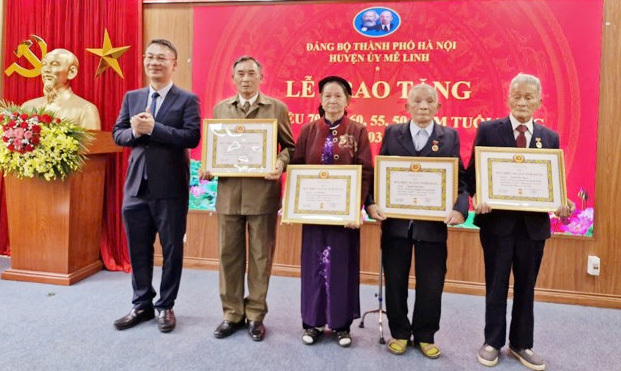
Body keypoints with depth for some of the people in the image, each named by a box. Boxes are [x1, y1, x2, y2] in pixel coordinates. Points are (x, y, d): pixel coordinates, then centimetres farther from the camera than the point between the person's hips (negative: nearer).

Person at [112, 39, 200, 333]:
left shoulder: (187, 99, -3)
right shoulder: (131, 97, 12)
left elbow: (192, 137, -16)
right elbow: (118, 134, 10)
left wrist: (152, 128, -20)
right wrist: (134, 132, -11)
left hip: (170, 187, -4)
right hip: (137, 185, 5)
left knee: (171, 248, 7)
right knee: (138, 249, 13)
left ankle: (166, 306, 24)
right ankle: (142, 305, 30)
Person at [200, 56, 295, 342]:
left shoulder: (276, 108, 3)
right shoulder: (220, 108, 12)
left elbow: (289, 146, 4)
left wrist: (281, 163, -17)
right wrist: (207, 168, -3)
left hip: (262, 193, -2)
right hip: (228, 193, 3)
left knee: (260, 256, 6)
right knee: (229, 254, 9)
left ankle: (255, 315, 22)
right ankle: (232, 314, 25)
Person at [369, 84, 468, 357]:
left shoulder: (449, 137, 4)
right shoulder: (392, 133, 5)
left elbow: (460, 179, 0)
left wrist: (460, 209, -17)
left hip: (433, 222, 0)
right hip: (396, 221, 1)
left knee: (431, 284, 9)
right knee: (395, 281, 11)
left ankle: (425, 336, 30)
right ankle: (399, 333, 30)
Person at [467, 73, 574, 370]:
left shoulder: (550, 138, 8)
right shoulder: (488, 130, -1)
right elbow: (473, 171, -3)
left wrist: (561, 204, -11)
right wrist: (476, 197, -21)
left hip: (534, 222, 3)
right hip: (498, 219, -3)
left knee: (526, 286, 13)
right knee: (497, 284, 9)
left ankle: (521, 344, 29)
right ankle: (492, 342, 25)